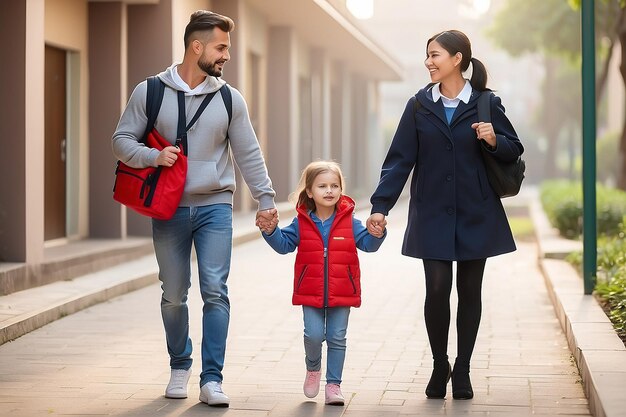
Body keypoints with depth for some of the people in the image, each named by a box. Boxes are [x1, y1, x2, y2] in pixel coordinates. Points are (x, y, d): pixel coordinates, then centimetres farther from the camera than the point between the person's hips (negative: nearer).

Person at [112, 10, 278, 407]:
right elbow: (122, 140, 1)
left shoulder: (230, 99, 3)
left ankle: (212, 379, -6)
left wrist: (266, 198, 2)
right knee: (173, 296, 7)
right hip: (169, 210, 0)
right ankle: (180, 367, 28)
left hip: (215, 207, 0)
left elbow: (249, 154, 7)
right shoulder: (150, 92, -1)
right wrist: (153, 157, -17)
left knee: (215, 291, -10)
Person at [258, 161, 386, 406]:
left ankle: (333, 384, 13)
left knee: (337, 338, 4)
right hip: (311, 294, 0)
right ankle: (313, 369, 22)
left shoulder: (349, 221, -1)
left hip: (341, 293, 0)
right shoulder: (302, 223, 0)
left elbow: (367, 244, -6)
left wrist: (377, 234, -27)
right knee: (313, 335, -8)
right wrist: (271, 230, -17)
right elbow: (284, 244, 0)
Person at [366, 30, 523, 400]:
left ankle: (462, 370, 17)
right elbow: (399, 160, -2)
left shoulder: (486, 103, -1)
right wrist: (381, 206, -11)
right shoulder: (419, 106, 2)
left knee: (470, 290, 5)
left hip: (476, 214, 0)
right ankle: (439, 366, 12)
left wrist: (494, 141, -17)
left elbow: (515, 150, 6)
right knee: (437, 288, -6)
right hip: (433, 214, 0)